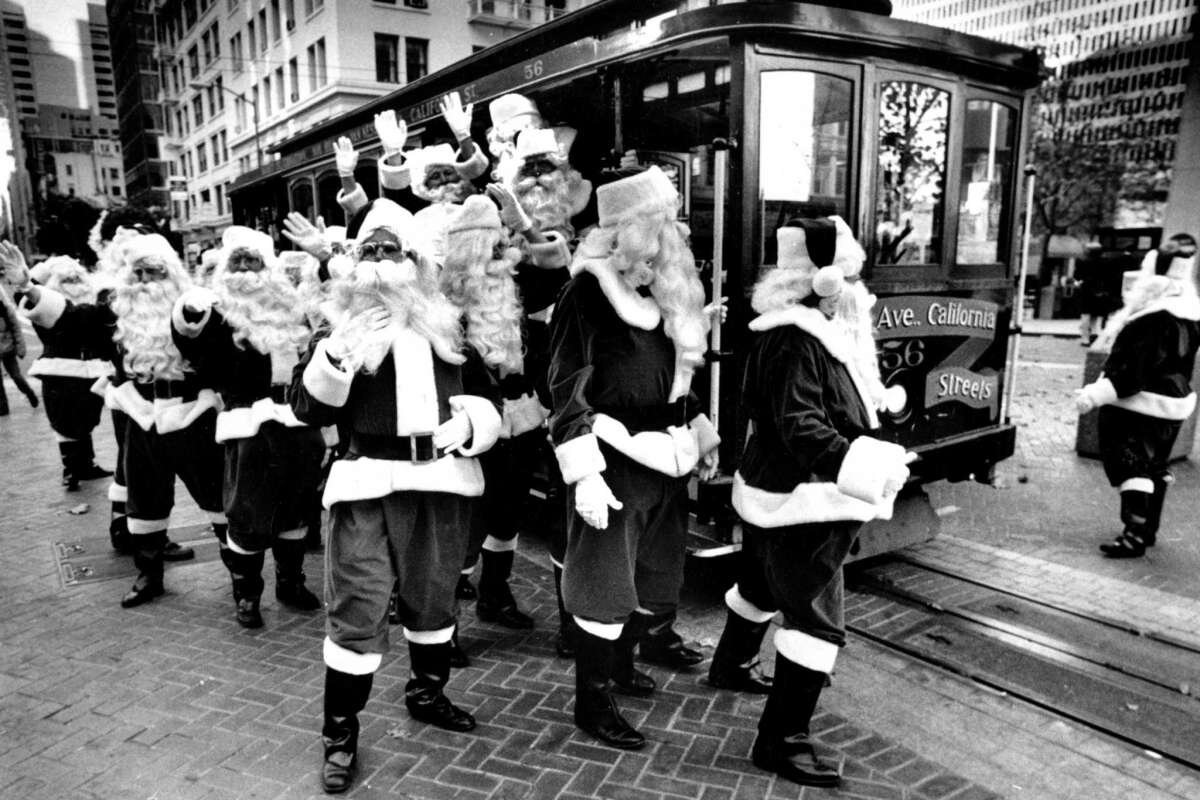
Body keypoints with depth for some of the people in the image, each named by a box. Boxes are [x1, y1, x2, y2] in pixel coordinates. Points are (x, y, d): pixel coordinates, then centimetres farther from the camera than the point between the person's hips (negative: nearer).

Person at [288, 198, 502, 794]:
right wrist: (335, 355, -21)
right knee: (357, 608, -3)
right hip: (369, 481, -3)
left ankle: (427, 693, 39)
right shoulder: (342, 323, 4)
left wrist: (469, 423, -4)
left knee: (433, 597, 17)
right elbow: (307, 407, -5)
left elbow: (487, 394, 17)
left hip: (442, 479, 4)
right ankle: (340, 733, 14)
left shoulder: (447, 325, 12)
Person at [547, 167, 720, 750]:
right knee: (606, 588, 4)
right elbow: (566, 389, -17)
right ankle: (591, 700, 24)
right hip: (615, 464, -8)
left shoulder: (665, 296, 11)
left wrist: (701, 437, 22)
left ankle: (617, 658, 44)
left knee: (659, 589, 18)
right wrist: (585, 473, -22)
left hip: (662, 463, 8)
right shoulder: (589, 292, -12)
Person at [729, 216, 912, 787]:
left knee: (764, 584, 29)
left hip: (776, 490, 11)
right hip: (798, 503, -11)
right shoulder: (795, 341, -24)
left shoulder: (813, 331, 9)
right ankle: (781, 740, 5)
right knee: (817, 618, -6)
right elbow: (801, 429, -32)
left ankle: (729, 662, 53)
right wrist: (864, 468, -39)